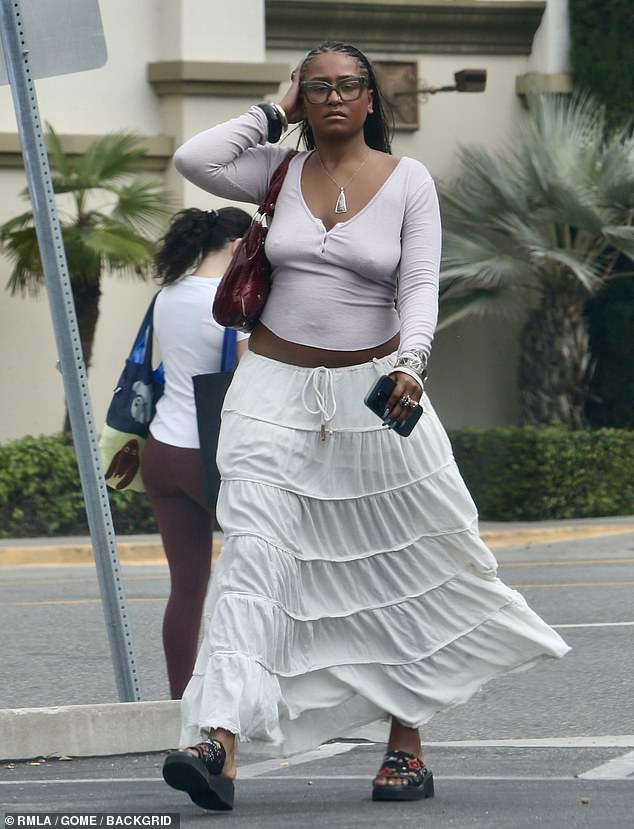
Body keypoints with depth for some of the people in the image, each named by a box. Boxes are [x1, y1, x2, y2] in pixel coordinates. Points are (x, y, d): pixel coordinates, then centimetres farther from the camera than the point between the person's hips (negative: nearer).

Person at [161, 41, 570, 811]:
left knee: (403, 567, 6)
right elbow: (191, 159, -6)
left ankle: (406, 740, 20)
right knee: (251, 553, -15)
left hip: (373, 389, 0)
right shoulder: (281, 170, 6)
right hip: (275, 389, 0)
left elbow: (420, 284, -6)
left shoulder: (408, 181, 1)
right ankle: (219, 742, -27)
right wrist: (275, 114, 1)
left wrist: (411, 361, -23)